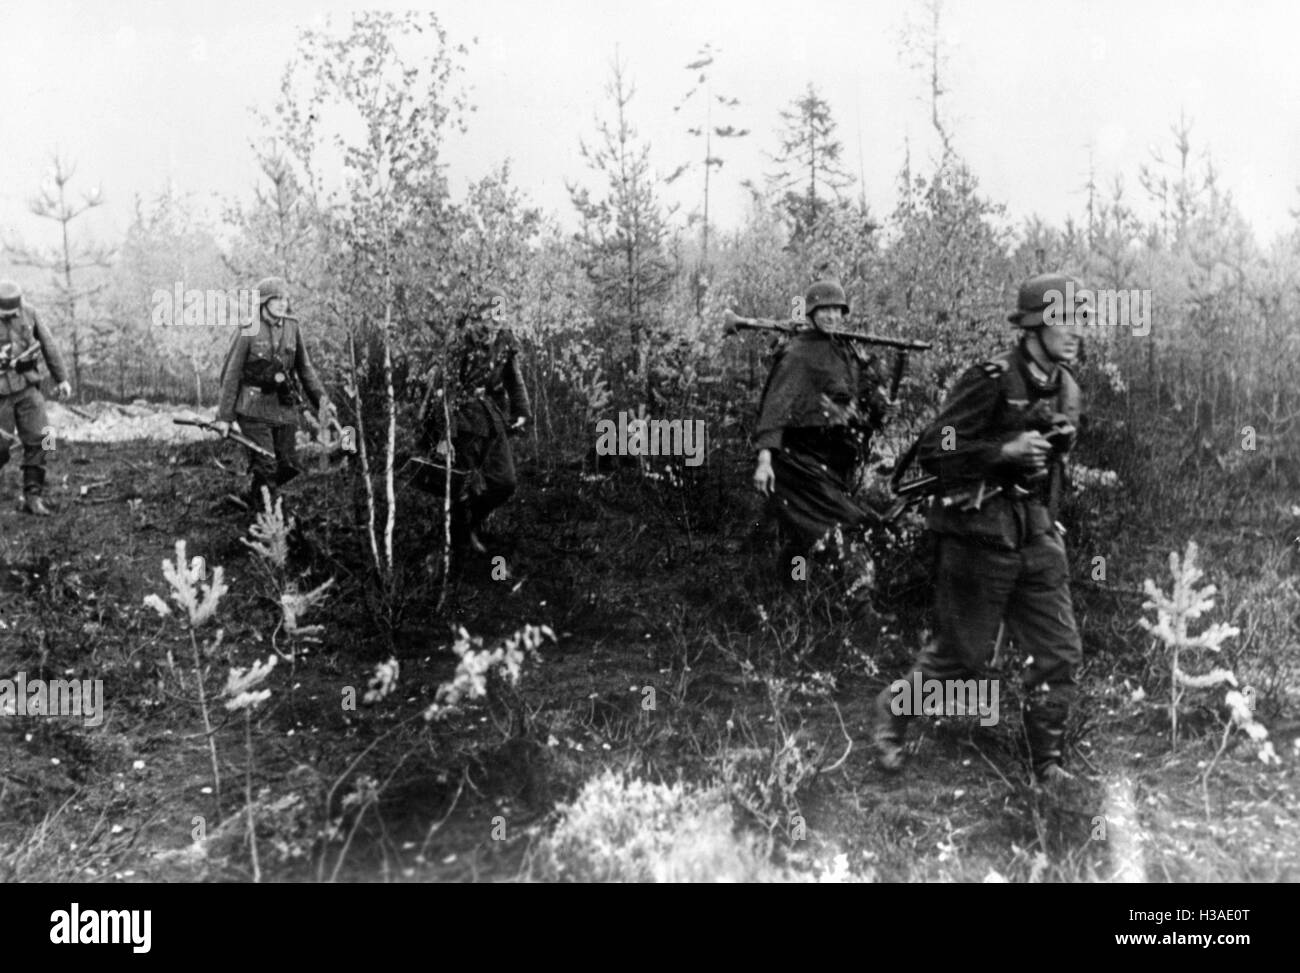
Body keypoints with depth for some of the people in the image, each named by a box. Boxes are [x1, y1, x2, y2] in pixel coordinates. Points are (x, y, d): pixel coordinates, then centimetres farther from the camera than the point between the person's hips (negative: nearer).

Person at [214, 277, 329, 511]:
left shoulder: (292, 328, 2)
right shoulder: (249, 332, -9)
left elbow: (305, 367, 10)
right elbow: (231, 375, -6)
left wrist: (321, 398, -3)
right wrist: (224, 416, -8)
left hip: (285, 409, 5)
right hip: (255, 410, -5)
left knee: (288, 466, 8)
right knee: (266, 468, -7)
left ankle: (255, 499, 34)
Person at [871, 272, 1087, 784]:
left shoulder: (1066, 389, 9)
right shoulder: (991, 381, -16)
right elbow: (931, 451, -19)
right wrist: (1006, 450, -24)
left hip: (1038, 535, 7)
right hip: (980, 534, -7)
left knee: (1060, 652, 5)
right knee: (962, 655, 4)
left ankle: (1049, 762, 20)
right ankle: (892, 710, 29)